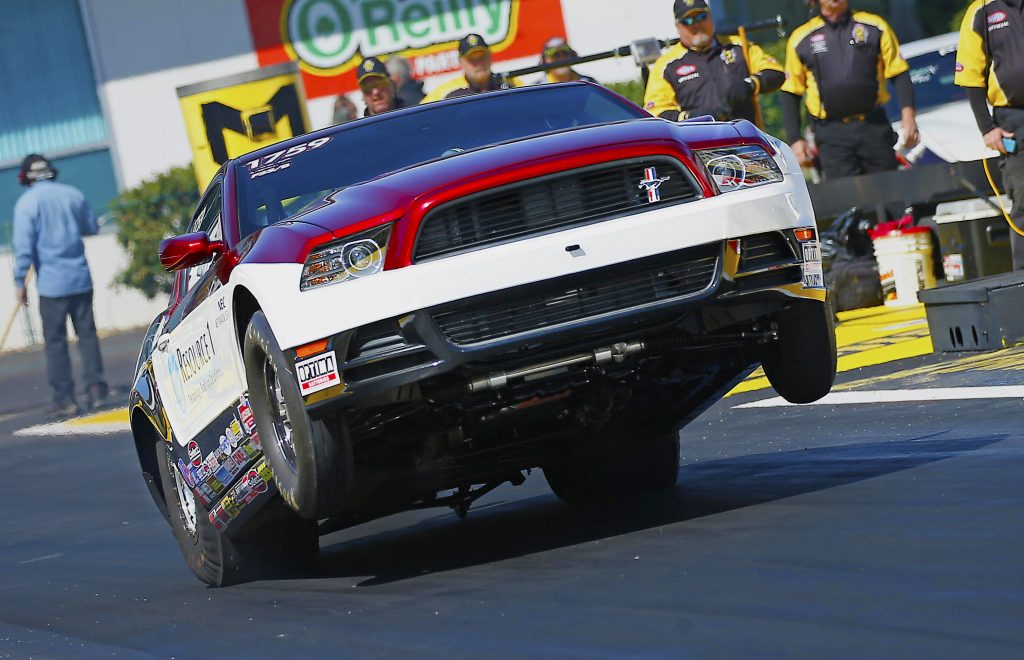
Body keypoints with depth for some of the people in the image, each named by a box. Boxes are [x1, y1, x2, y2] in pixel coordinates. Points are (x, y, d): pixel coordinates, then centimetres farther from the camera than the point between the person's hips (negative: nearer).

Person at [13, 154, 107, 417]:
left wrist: (20, 282, -7)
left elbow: (24, 245, -12)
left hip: (51, 284, -4)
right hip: (80, 278, 4)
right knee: (87, 333, 10)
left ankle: (64, 398, 1)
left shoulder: (26, 203, -7)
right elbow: (92, 227, 17)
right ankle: (96, 388, 6)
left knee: (55, 341, 2)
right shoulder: (73, 194, 5)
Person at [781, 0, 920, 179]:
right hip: (831, 135, -1)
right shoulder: (801, 39, 7)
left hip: (875, 127, 1)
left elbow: (899, 73, 7)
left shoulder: (874, 27, 7)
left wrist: (908, 114, -7)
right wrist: (795, 140, 4)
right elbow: (790, 95, 11)